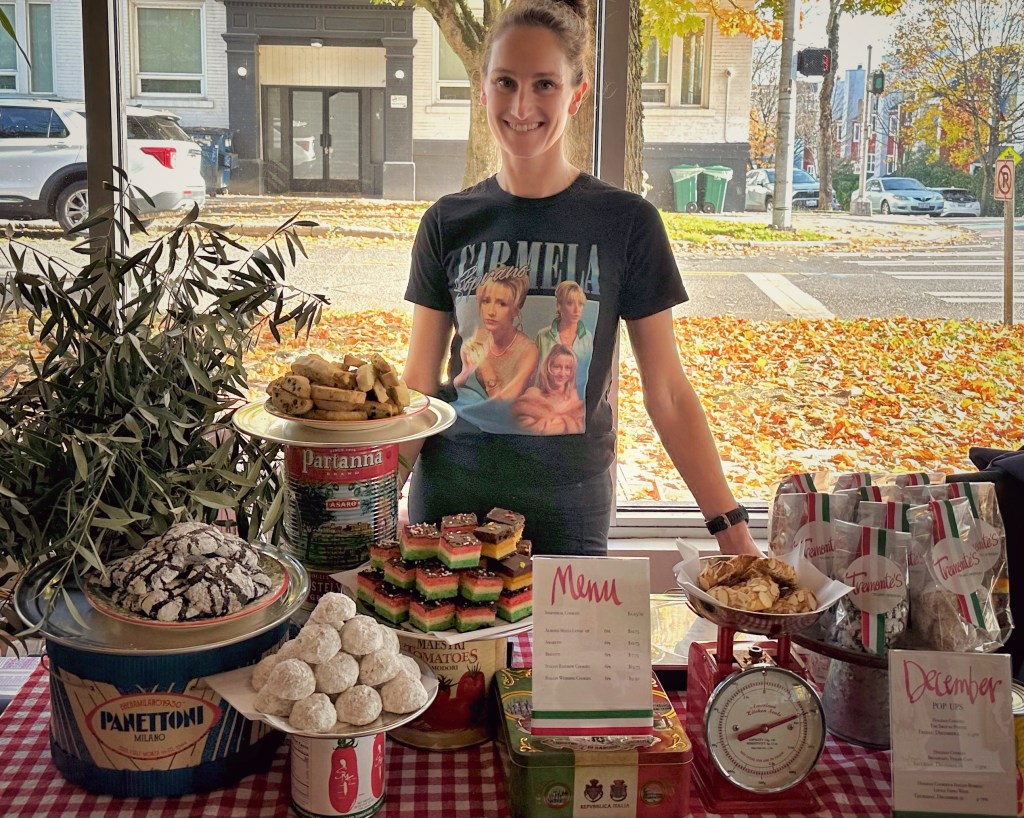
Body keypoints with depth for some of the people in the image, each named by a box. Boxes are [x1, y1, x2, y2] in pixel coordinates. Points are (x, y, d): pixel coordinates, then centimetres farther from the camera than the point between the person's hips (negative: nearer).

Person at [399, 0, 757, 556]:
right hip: (451, 499, 2)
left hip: (569, 510, -1)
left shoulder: (626, 223, -6)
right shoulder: (449, 223, 0)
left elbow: (667, 392, -3)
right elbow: (418, 384, 3)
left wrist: (730, 526, -7)